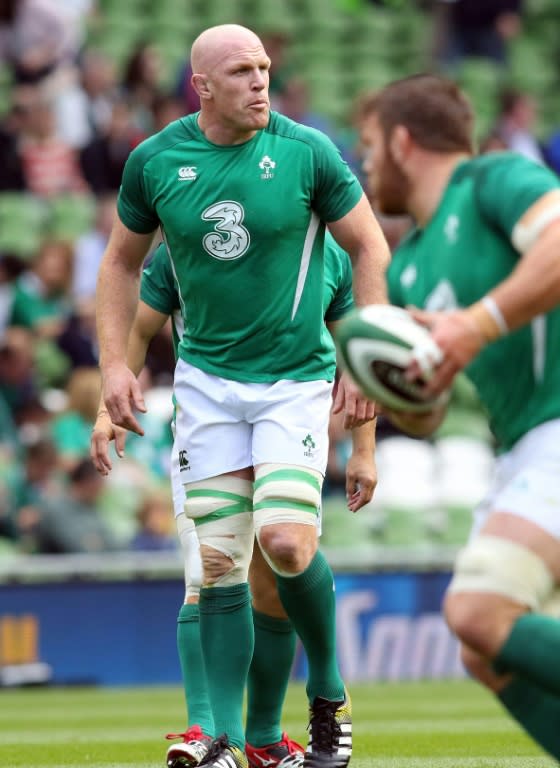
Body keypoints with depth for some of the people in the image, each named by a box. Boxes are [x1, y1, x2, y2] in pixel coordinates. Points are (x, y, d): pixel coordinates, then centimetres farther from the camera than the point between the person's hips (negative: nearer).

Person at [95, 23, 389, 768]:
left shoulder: (307, 152, -8)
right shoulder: (154, 161, -2)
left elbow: (369, 249, 0)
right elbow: (123, 261, 12)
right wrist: (115, 363, 4)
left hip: (298, 378, -2)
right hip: (206, 378, 2)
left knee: (287, 541, -17)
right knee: (218, 564, -2)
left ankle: (329, 697, 7)